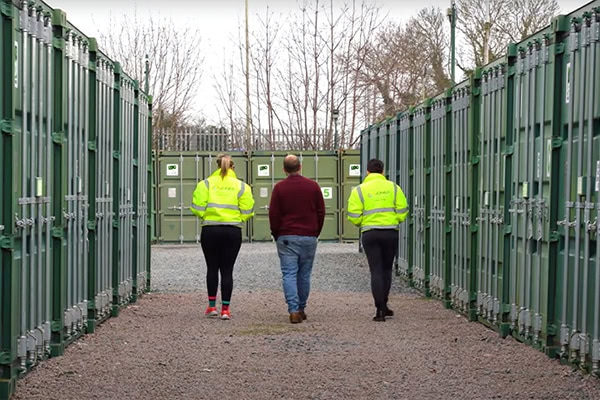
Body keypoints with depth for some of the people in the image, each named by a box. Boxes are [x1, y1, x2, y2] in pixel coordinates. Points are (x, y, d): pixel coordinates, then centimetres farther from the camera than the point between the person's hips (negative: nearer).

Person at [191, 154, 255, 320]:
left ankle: (212, 306, 14)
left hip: (210, 231, 0)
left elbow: (198, 208, -4)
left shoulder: (205, 184, 0)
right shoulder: (241, 186, 2)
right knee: (227, 270, 4)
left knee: (212, 268, 12)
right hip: (233, 231, 0)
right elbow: (247, 212, -1)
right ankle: (225, 309, 2)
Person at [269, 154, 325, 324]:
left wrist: (276, 235, 10)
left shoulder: (279, 188, -2)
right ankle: (301, 309, 18)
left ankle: (294, 311, -13)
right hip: (309, 237, 2)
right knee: (304, 275, 11)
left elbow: (273, 214, -2)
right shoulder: (313, 186, 3)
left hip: (286, 238, -2)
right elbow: (321, 212, 6)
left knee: (289, 275, -3)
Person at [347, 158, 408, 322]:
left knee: (376, 270, 1)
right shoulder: (393, 188, 4)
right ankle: (383, 305, 22)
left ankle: (380, 310, -5)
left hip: (369, 234, -1)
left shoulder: (359, 190, -1)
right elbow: (402, 211, 0)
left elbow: (354, 216, -5)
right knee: (386, 269, 16)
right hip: (391, 232, 1)